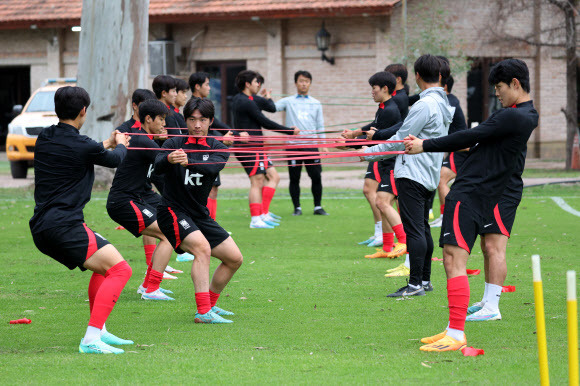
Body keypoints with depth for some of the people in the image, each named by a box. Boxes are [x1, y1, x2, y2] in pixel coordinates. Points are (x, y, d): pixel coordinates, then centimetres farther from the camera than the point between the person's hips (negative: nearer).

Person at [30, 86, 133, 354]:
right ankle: (91, 339, -23)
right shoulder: (82, 146, -12)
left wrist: (107, 144, 46)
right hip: (64, 227, -9)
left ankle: (99, 331, 22)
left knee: (104, 264, 26)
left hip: (41, 229, 9)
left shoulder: (44, 139, 10)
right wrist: (121, 145, 33)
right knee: (120, 269, -12)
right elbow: (115, 160, 9)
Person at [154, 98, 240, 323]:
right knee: (202, 247, -29)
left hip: (200, 214, 6)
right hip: (173, 210, -6)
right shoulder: (175, 144, -5)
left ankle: (210, 305, 23)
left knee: (234, 258, 7)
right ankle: (203, 312, -32)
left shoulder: (218, 149, 2)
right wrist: (169, 159, -49)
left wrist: (188, 162, -44)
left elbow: (212, 168, -22)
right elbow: (157, 167, -24)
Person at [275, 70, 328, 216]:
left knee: (316, 177, -2)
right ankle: (297, 208, 10)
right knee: (294, 179, 1)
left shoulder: (316, 104, 14)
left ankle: (318, 207, 9)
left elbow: (320, 126, 15)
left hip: (311, 144, 1)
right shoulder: (288, 101, 8)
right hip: (294, 144, -1)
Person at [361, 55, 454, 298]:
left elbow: (401, 140, -13)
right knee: (422, 228, 15)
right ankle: (425, 279, 20)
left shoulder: (425, 105, -16)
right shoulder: (444, 104, 13)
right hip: (429, 176, 10)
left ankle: (415, 284, -11)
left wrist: (369, 153, -4)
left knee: (414, 228, -9)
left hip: (412, 174, -10)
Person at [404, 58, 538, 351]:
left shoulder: (512, 117, -14)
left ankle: (456, 335, -19)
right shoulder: (528, 115, 17)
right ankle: (453, 329, 15)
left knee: (454, 259, -15)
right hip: (486, 195, 11)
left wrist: (426, 146, -7)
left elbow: (470, 137, -14)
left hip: (470, 193, -11)